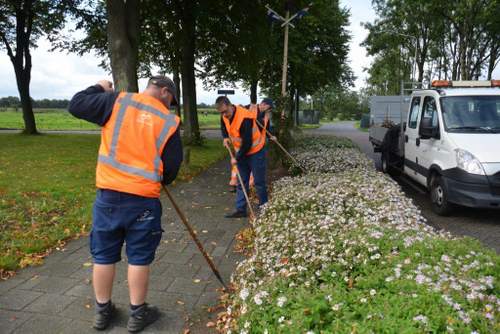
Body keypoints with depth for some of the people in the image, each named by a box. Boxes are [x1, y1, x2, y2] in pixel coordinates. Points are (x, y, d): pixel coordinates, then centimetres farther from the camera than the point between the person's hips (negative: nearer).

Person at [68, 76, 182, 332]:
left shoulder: (117, 101, 1)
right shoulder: (169, 121, -2)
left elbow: (76, 105, 6)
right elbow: (172, 166, -1)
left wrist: (99, 88, 22)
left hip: (108, 193, 3)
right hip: (143, 199, -2)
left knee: (103, 255, 16)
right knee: (139, 258, 10)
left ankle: (103, 311, 31)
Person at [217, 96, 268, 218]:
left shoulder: (245, 118, -31)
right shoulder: (225, 116, -7)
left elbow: (247, 143, -28)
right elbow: (223, 127, 19)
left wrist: (237, 158, -20)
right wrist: (226, 137, -1)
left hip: (255, 151, -7)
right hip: (241, 153, 8)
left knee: (259, 182, 0)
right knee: (242, 182, 9)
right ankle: (241, 210, 15)